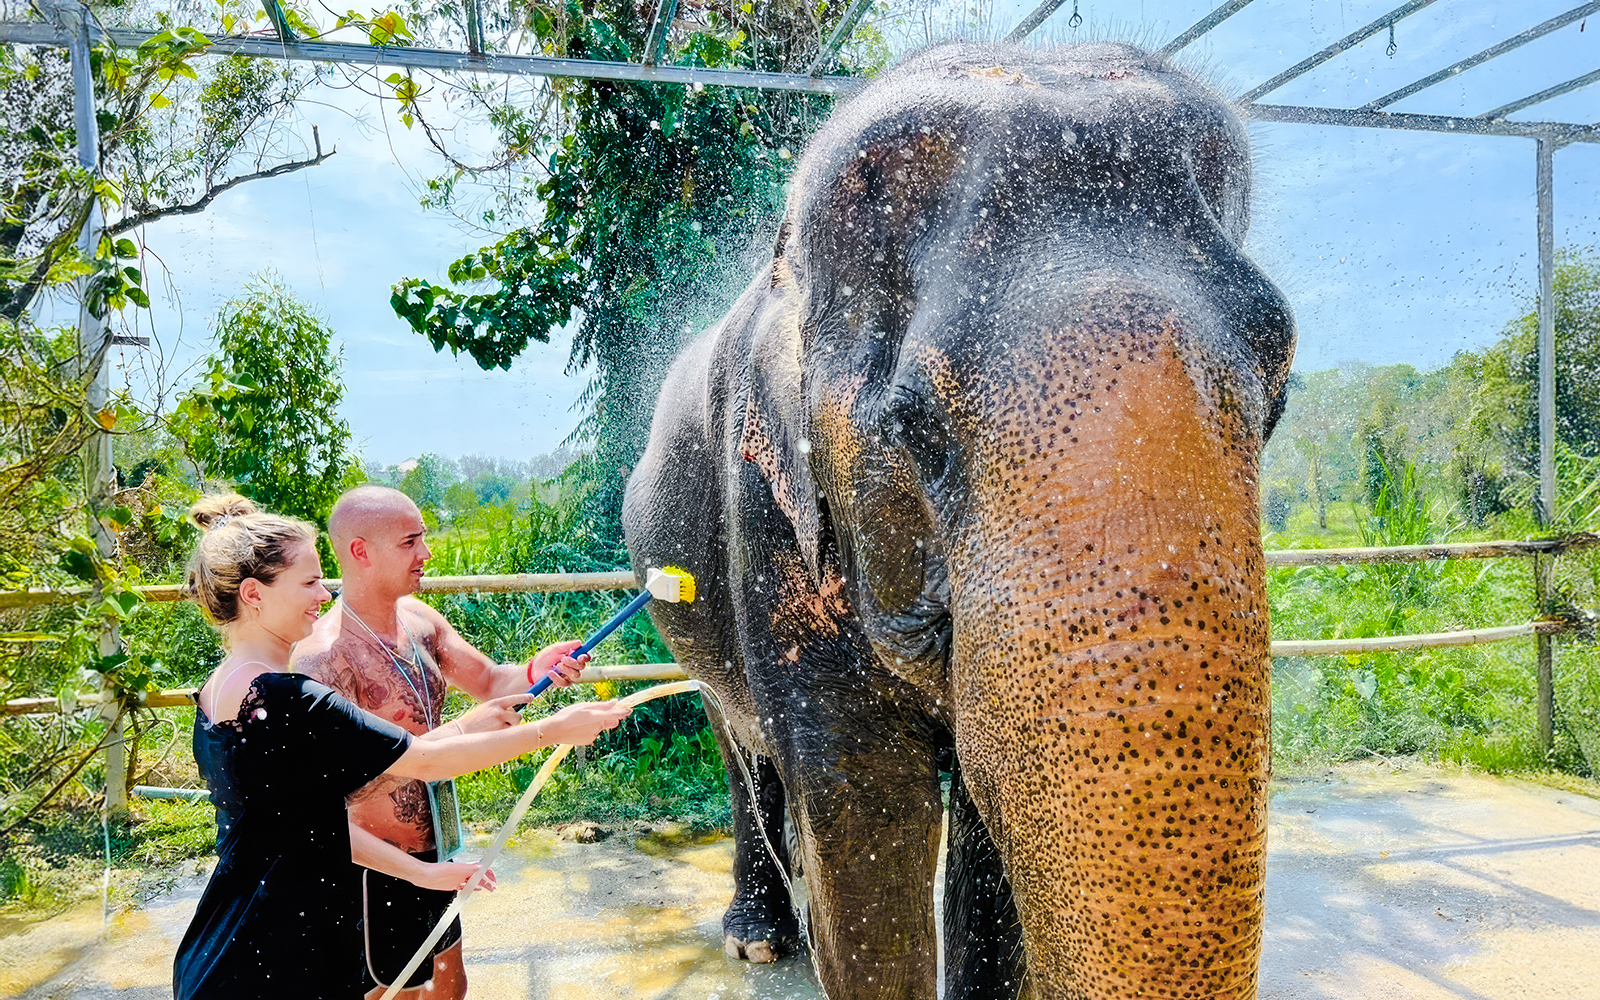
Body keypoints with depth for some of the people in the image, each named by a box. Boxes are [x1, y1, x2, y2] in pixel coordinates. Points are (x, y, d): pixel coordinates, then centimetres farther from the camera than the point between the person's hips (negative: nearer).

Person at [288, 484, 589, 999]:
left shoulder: (420, 619, -1)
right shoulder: (323, 656, -26)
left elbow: (489, 681, 7)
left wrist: (534, 671, -15)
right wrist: (455, 734, -36)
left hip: (431, 855, 8)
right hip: (378, 866, -8)